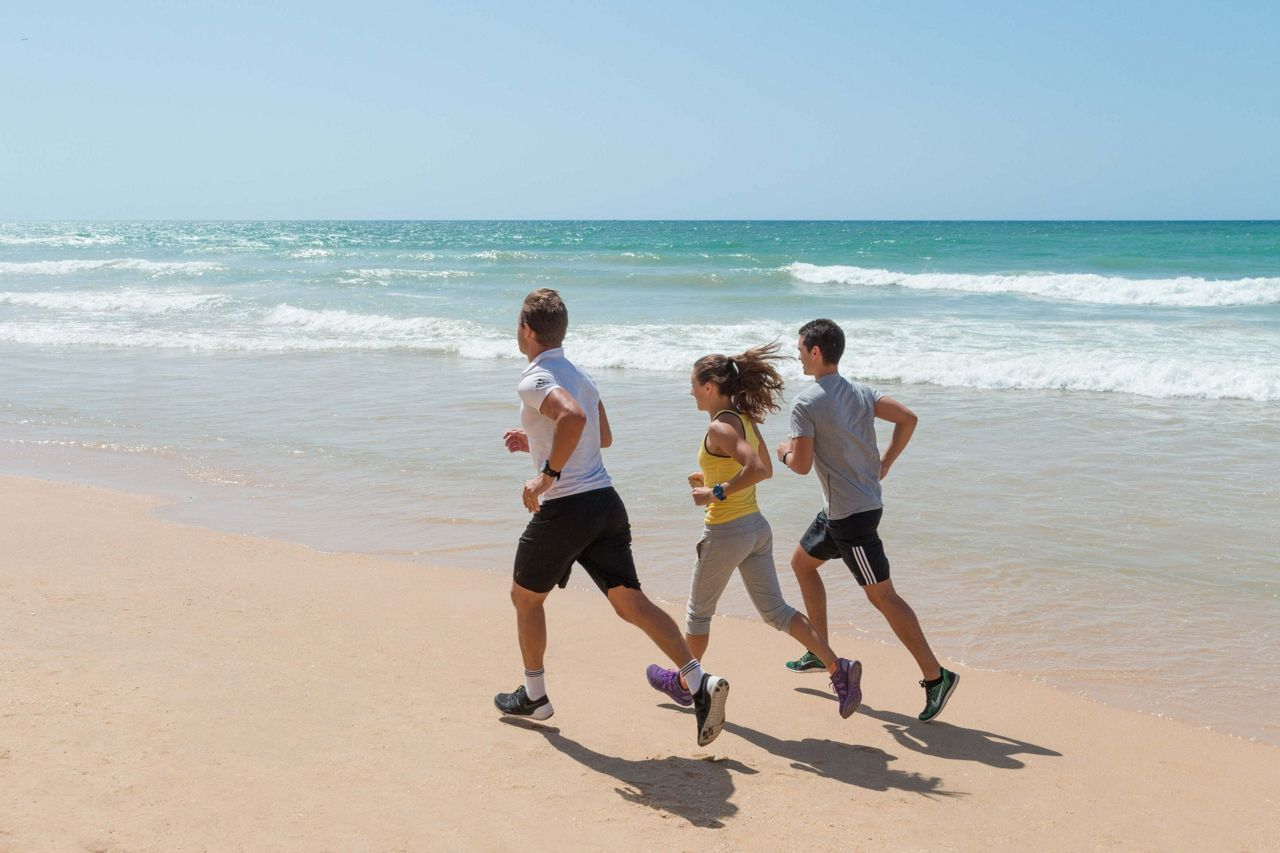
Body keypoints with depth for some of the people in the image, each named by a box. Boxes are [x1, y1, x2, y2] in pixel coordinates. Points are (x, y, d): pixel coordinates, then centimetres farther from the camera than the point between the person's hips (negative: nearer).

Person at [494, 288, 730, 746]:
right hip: (606, 502, 7)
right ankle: (700, 682, -14)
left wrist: (547, 474, -22)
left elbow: (573, 418, -31)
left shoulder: (536, 378, -11)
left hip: (565, 507, -7)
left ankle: (533, 696, 29)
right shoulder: (579, 375, 17)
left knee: (525, 596, 16)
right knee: (631, 602, 2)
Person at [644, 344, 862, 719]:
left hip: (727, 533, -8)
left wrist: (717, 492, -22)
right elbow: (765, 469, 18)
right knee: (774, 609, 9)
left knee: (698, 611, 13)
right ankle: (838, 668, -4)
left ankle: (684, 683, 31)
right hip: (756, 526, 8)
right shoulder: (746, 420, 7)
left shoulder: (720, 428, -19)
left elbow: (756, 469, -32)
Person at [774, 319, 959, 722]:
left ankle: (936, 676, -4)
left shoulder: (805, 403, -16)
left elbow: (802, 464, -18)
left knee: (882, 595, -6)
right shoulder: (860, 392, 7)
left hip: (851, 514, -9)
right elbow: (908, 419, 2)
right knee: (802, 561, 24)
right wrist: (884, 465, 8)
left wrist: (784, 452, 5)